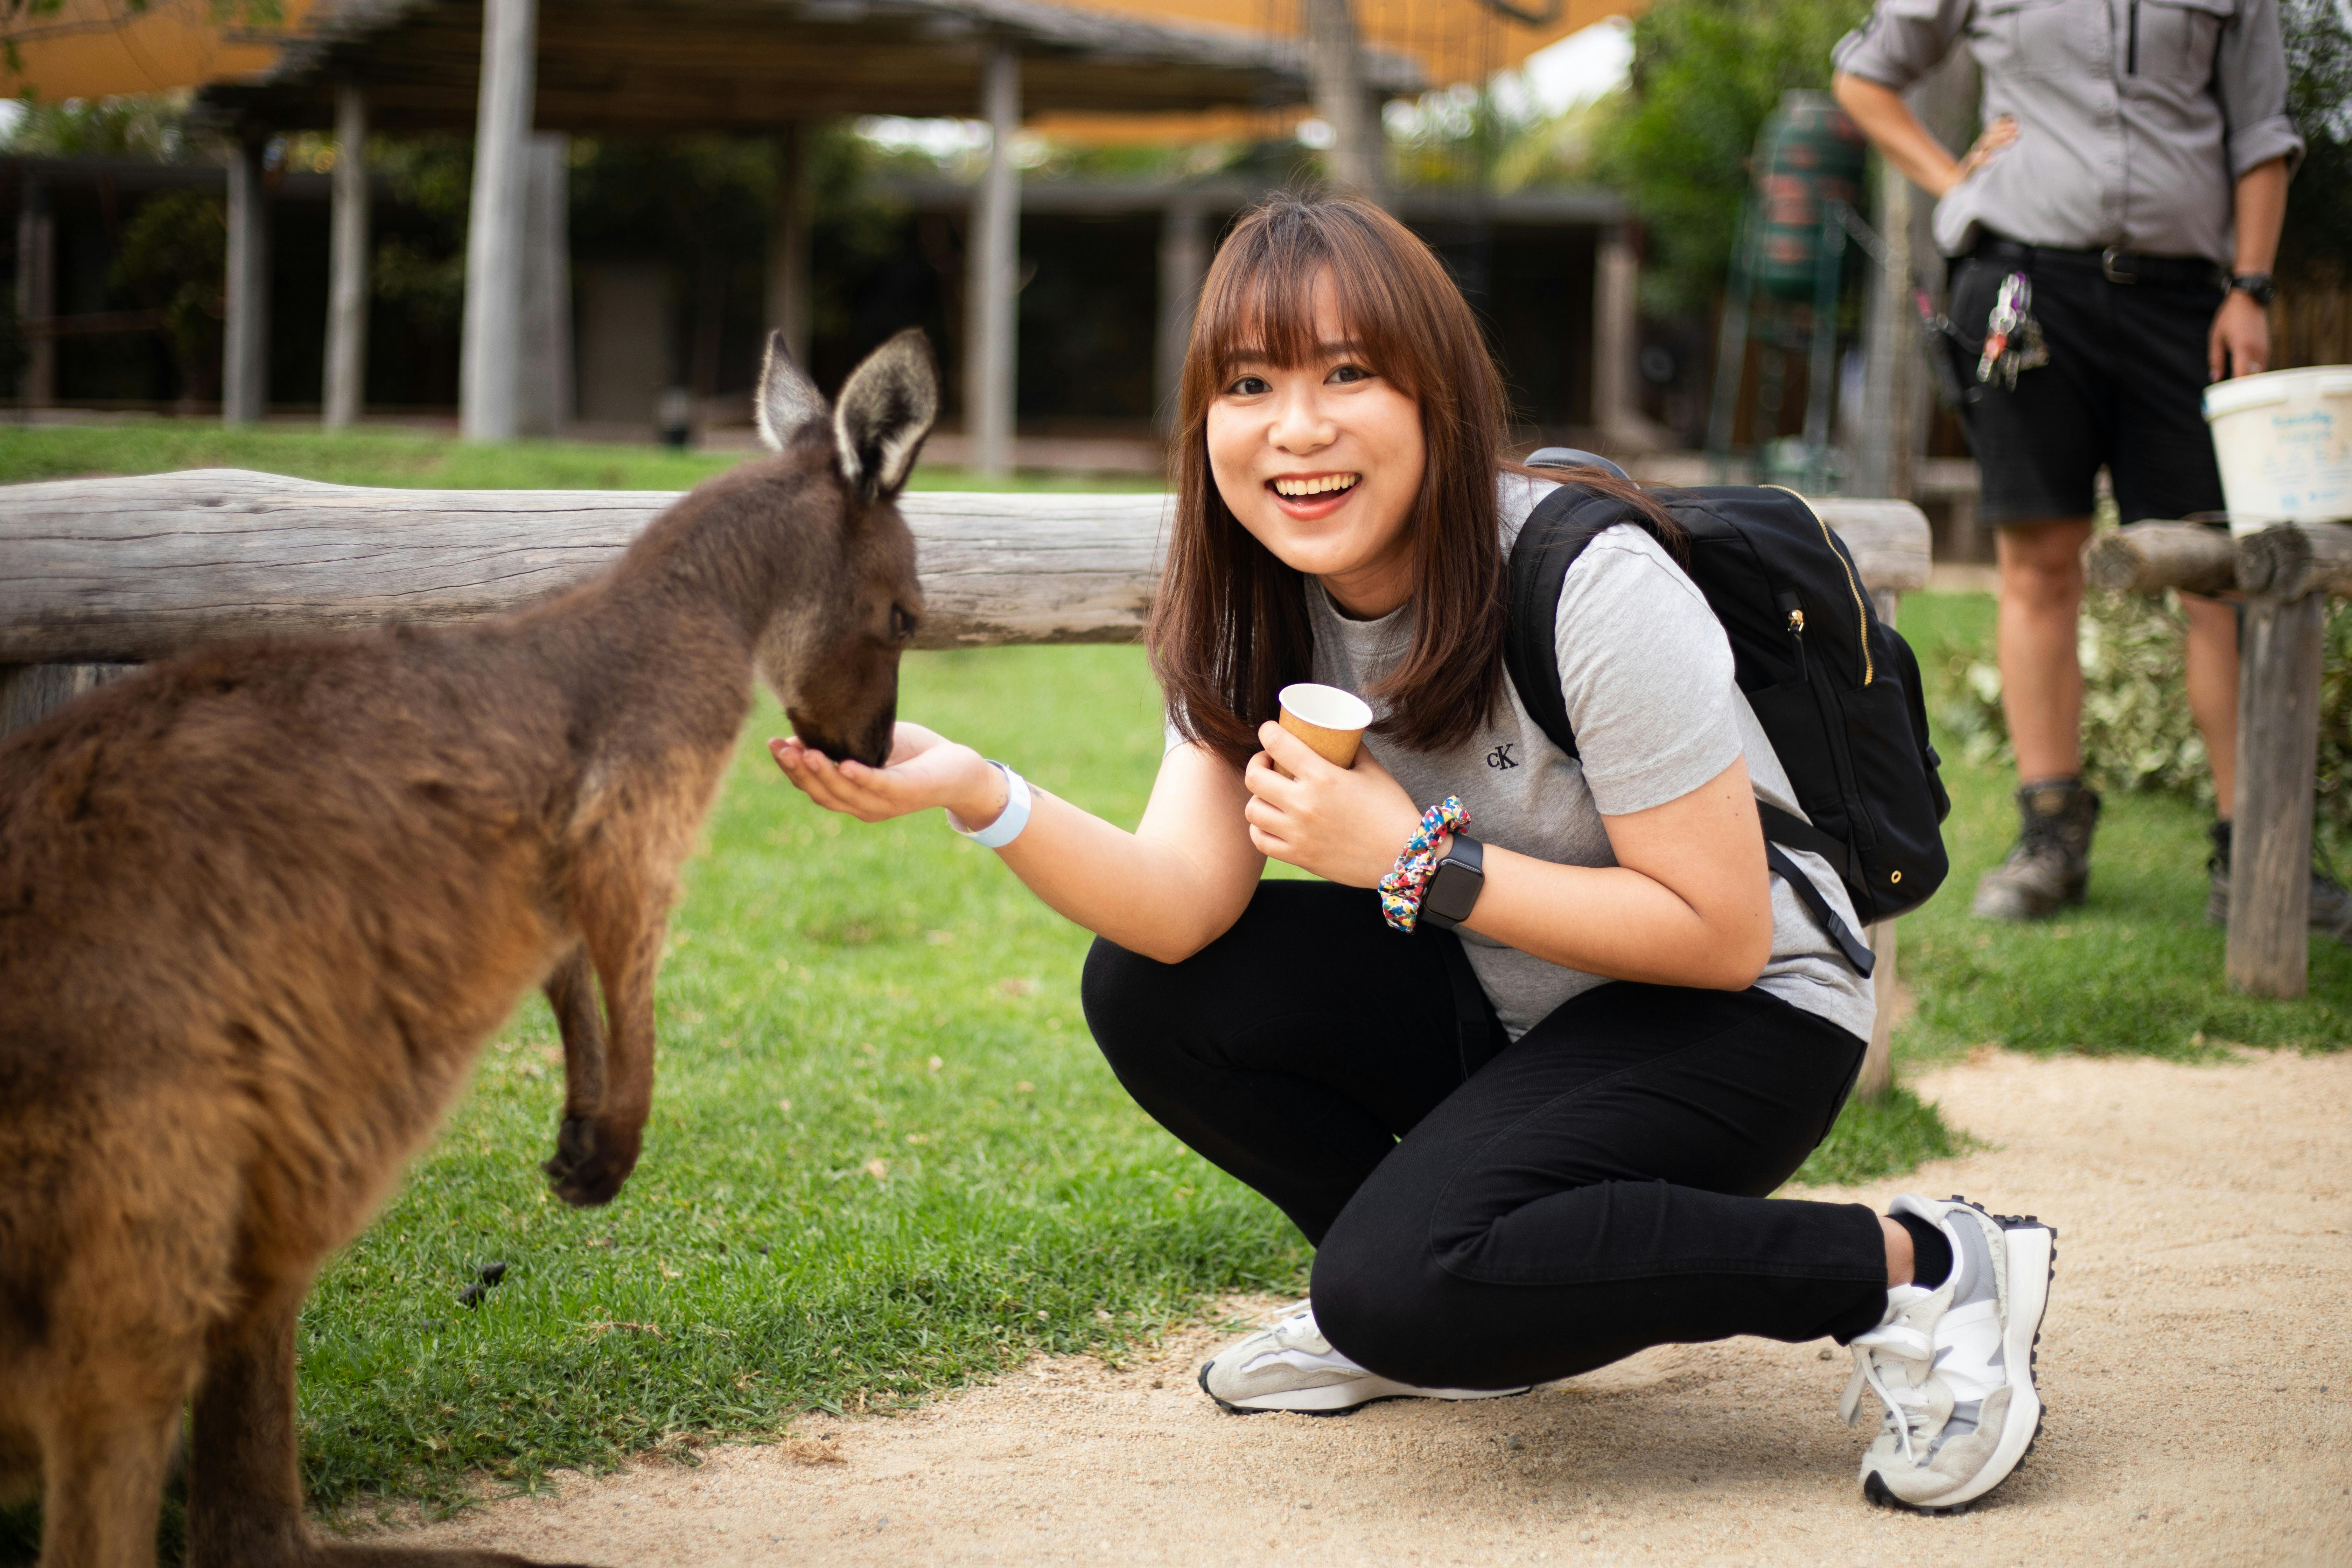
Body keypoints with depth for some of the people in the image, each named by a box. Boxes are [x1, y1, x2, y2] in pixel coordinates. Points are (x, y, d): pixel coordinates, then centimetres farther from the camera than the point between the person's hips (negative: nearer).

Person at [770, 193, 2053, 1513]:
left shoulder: (1591, 587, -26)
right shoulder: (1257, 611, -5)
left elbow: (1721, 933, -23)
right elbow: (1186, 902, -16)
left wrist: (1408, 854, -26)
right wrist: (976, 790, -33)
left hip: (1742, 1020, -7)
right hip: (1505, 1005, 7)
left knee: (1405, 1286, -29)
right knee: (1150, 992, -11)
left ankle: (1913, 1269, -12)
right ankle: (1443, 1318, 6)